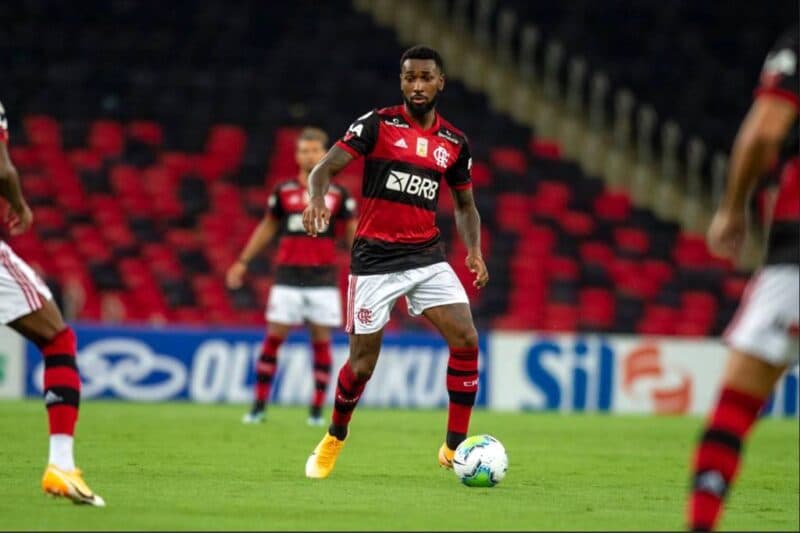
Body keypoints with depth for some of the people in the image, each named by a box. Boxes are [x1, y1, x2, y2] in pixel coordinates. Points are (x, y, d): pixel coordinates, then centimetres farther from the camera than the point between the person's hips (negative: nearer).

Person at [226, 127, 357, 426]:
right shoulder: (284, 192, 6)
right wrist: (243, 261, 16)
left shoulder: (337, 194, 3)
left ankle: (317, 410, 5)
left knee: (321, 341, 0)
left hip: (323, 280, -1)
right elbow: (267, 227, 17)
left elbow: (353, 233, 7)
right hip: (288, 276, 1)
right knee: (273, 338, -3)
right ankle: (259, 406, 3)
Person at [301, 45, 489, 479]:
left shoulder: (454, 143, 8)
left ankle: (455, 447, -4)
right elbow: (324, 169, -10)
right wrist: (317, 199, -33)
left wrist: (474, 251, 2)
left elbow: (465, 204, 20)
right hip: (375, 259, -3)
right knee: (362, 364, 0)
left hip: (427, 257, 3)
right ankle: (333, 440, 28)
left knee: (466, 340, -15)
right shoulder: (377, 125, -5)